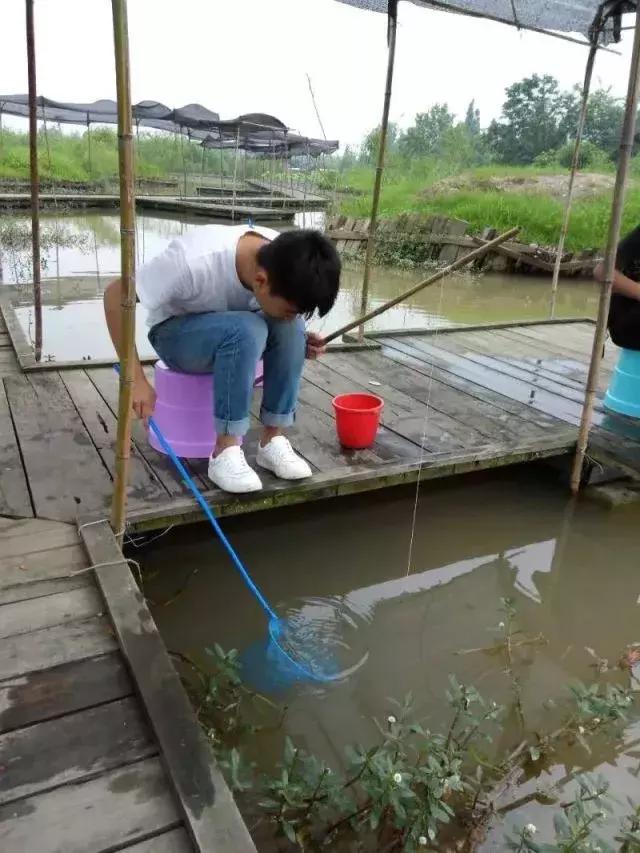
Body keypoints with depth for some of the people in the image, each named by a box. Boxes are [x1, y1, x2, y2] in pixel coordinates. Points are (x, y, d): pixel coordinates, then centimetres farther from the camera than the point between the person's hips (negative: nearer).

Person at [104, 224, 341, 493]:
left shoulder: (283, 261, -19)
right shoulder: (195, 262, -36)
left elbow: (287, 319, 3)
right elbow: (115, 294, -27)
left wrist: (301, 342, -19)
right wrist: (136, 379, -30)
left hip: (235, 332, 5)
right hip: (176, 333, -5)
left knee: (290, 327, -25)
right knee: (244, 329, -35)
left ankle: (273, 439, -17)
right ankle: (225, 453, -26)